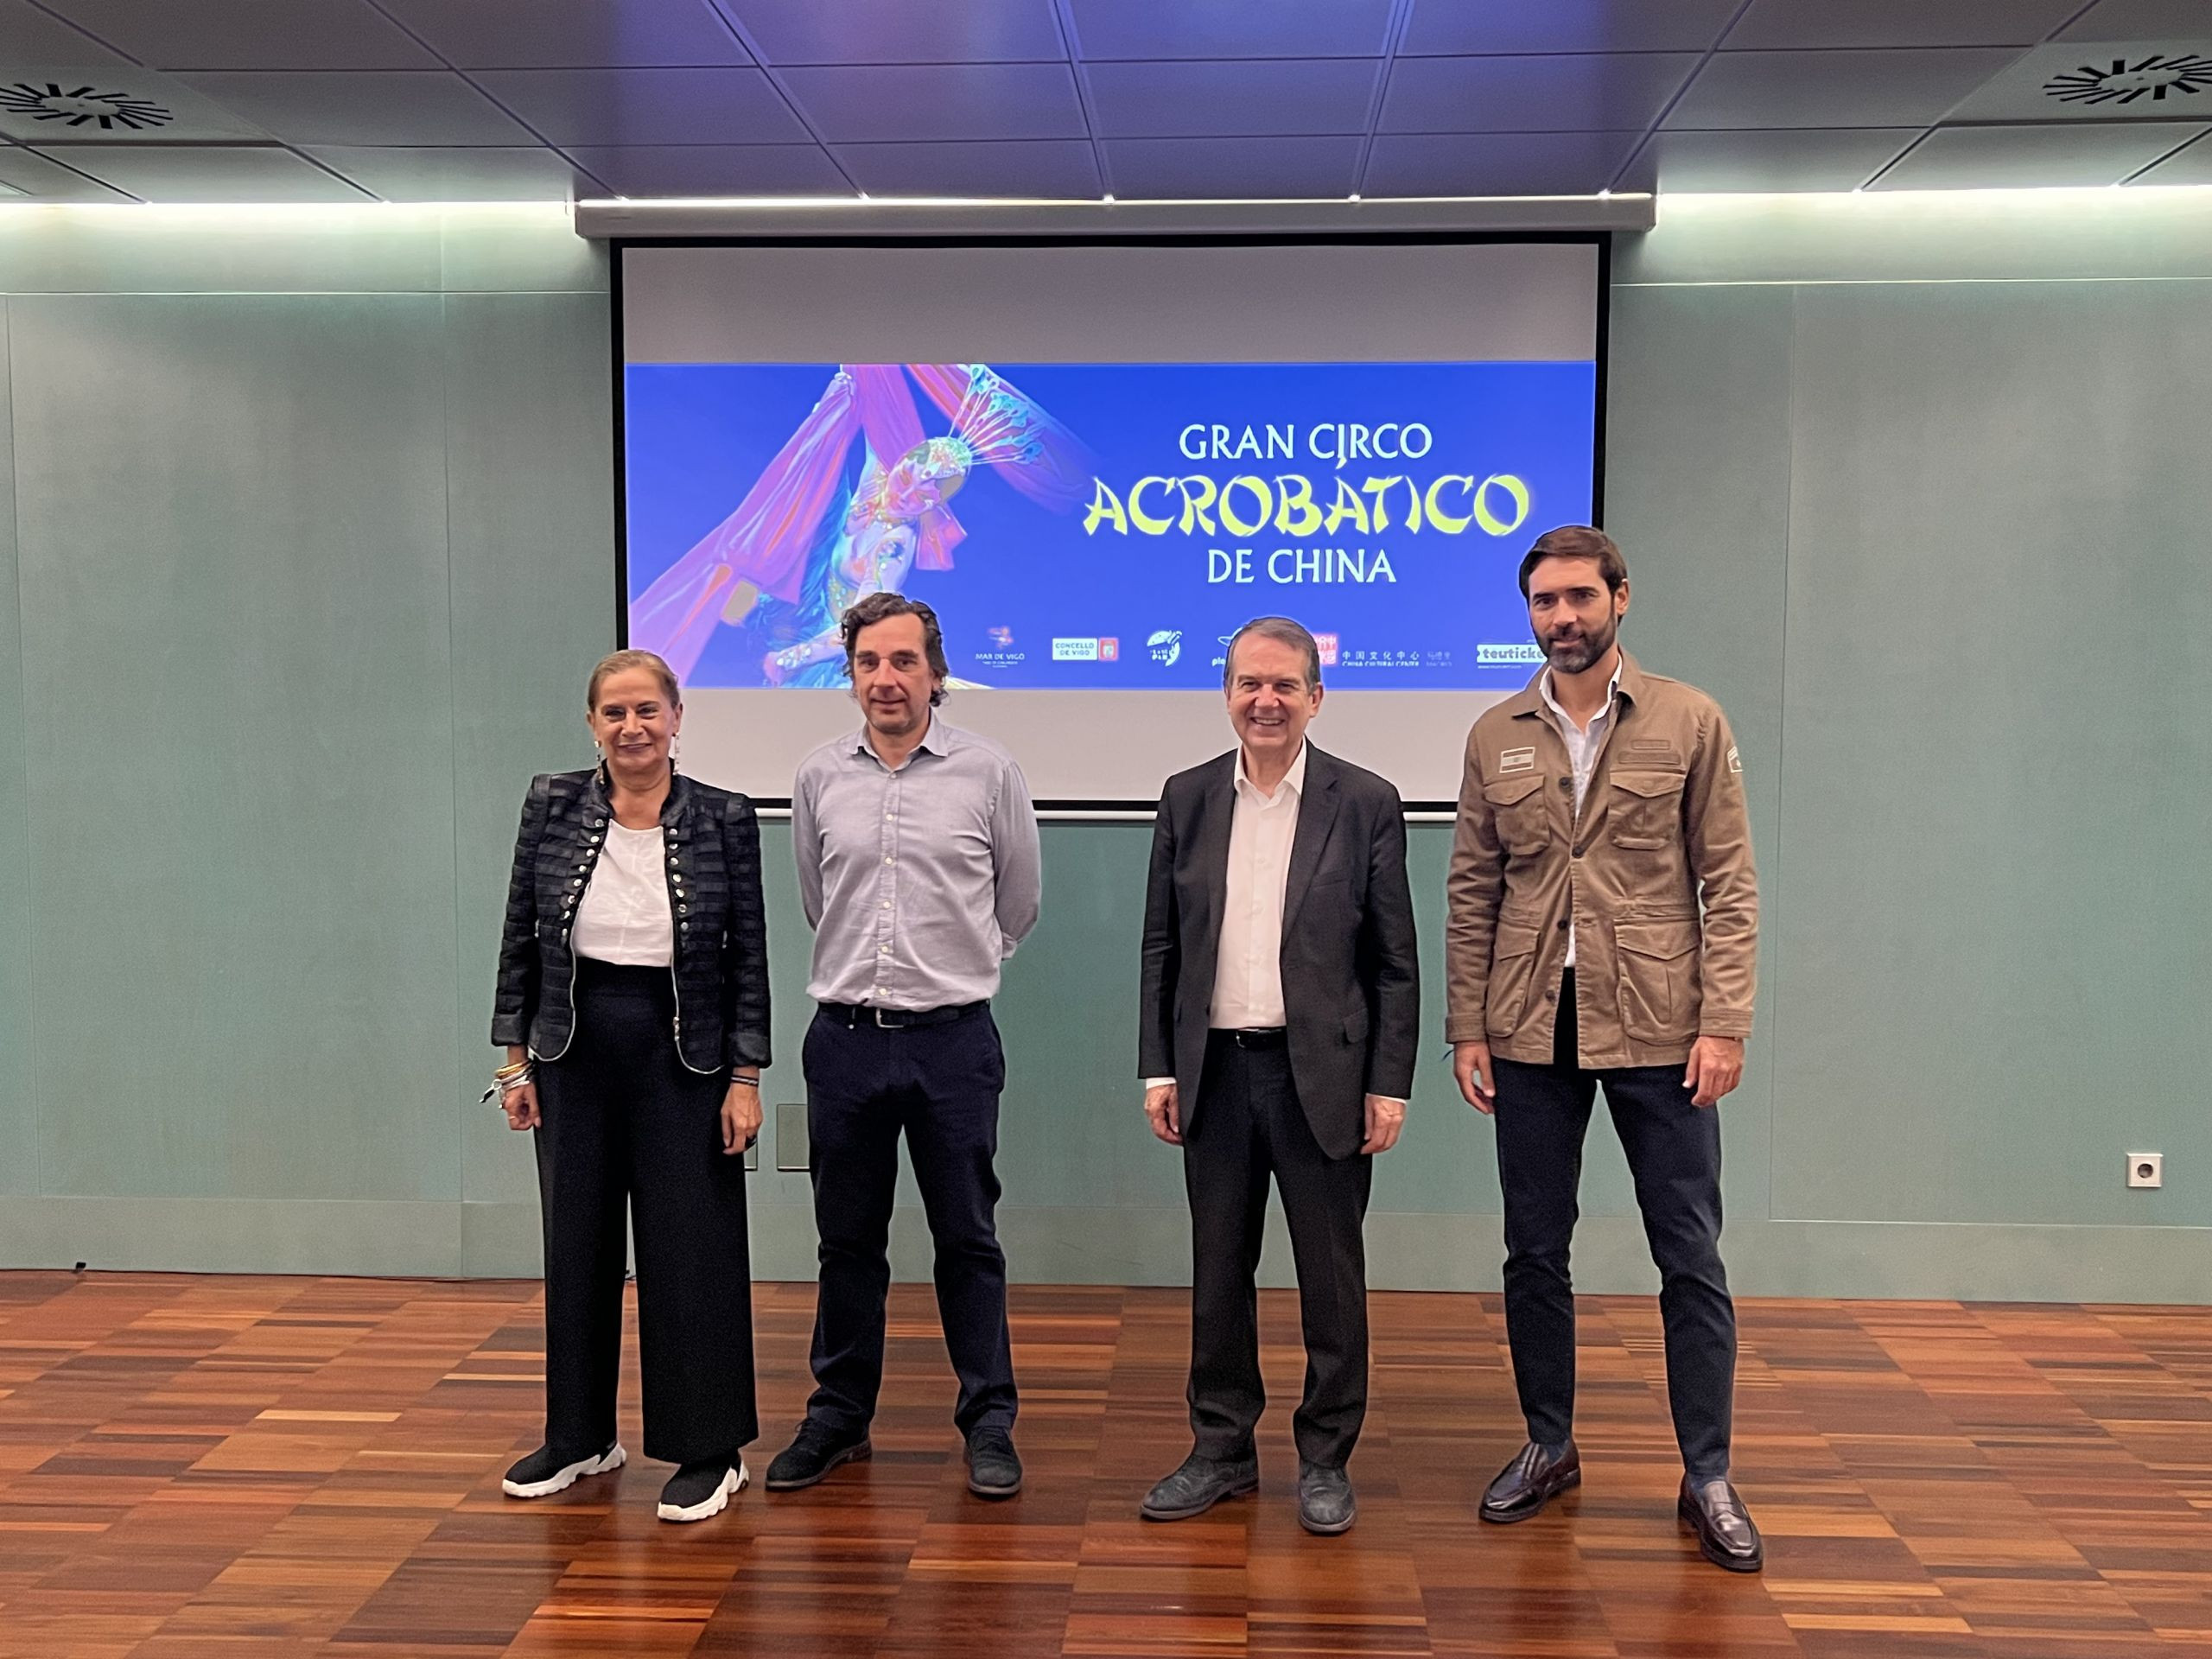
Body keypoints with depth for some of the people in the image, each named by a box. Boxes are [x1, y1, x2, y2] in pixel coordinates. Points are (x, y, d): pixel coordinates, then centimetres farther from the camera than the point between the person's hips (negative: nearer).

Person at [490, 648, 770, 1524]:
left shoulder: (725, 819, -5)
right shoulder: (552, 805, 0)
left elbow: (749, 956, -3)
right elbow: (520, 937, 4)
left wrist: (746, 1076, -6)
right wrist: (515, 1057, 2)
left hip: (683, 1052, -2)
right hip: (573, 1048, 3)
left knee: (691, 1248, 2)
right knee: (576, 1245, 13)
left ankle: (708, 1452, 16)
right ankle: (580, 1436, 30)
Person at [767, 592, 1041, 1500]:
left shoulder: (989, 772, -3)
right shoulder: (818, 778, 4)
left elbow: (1017, 904, 10)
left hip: (952, 1039, -2)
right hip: (845, 1037, 2)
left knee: (967, 1237, 7)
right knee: (848, 1239, 13)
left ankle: (989, 1422, 20)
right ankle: (839, 1415, 27)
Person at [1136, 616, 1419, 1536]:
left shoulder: (1366, 803, -2)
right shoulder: (1187, 798, 6)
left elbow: (1395, 961, -2)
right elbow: (1161, 946, 8)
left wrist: (1390, 1083, -6)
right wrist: (1158, 1068, 3)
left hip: (1323, 1072, -2)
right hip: (1214, 1072, 3)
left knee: (1331, 1276, 7)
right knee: (1218, 1271, 12)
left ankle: (1325, 1459, 23)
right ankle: (1222, 1448, 27)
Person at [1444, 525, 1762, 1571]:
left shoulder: (1690, 723, 0)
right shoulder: (1495, 737, 6)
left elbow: (1728, 884, -3)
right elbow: (1471, 893, 7)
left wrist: (1723, 1023, -10)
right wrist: (1466, 1028, 2)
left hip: (1657, 1030, -2)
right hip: (1530, 1032, 3)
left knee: (1689, 1257, 4)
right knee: (1533, 1251, 11)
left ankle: (1707, 1478, 17)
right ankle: (1548, 1448, 28)